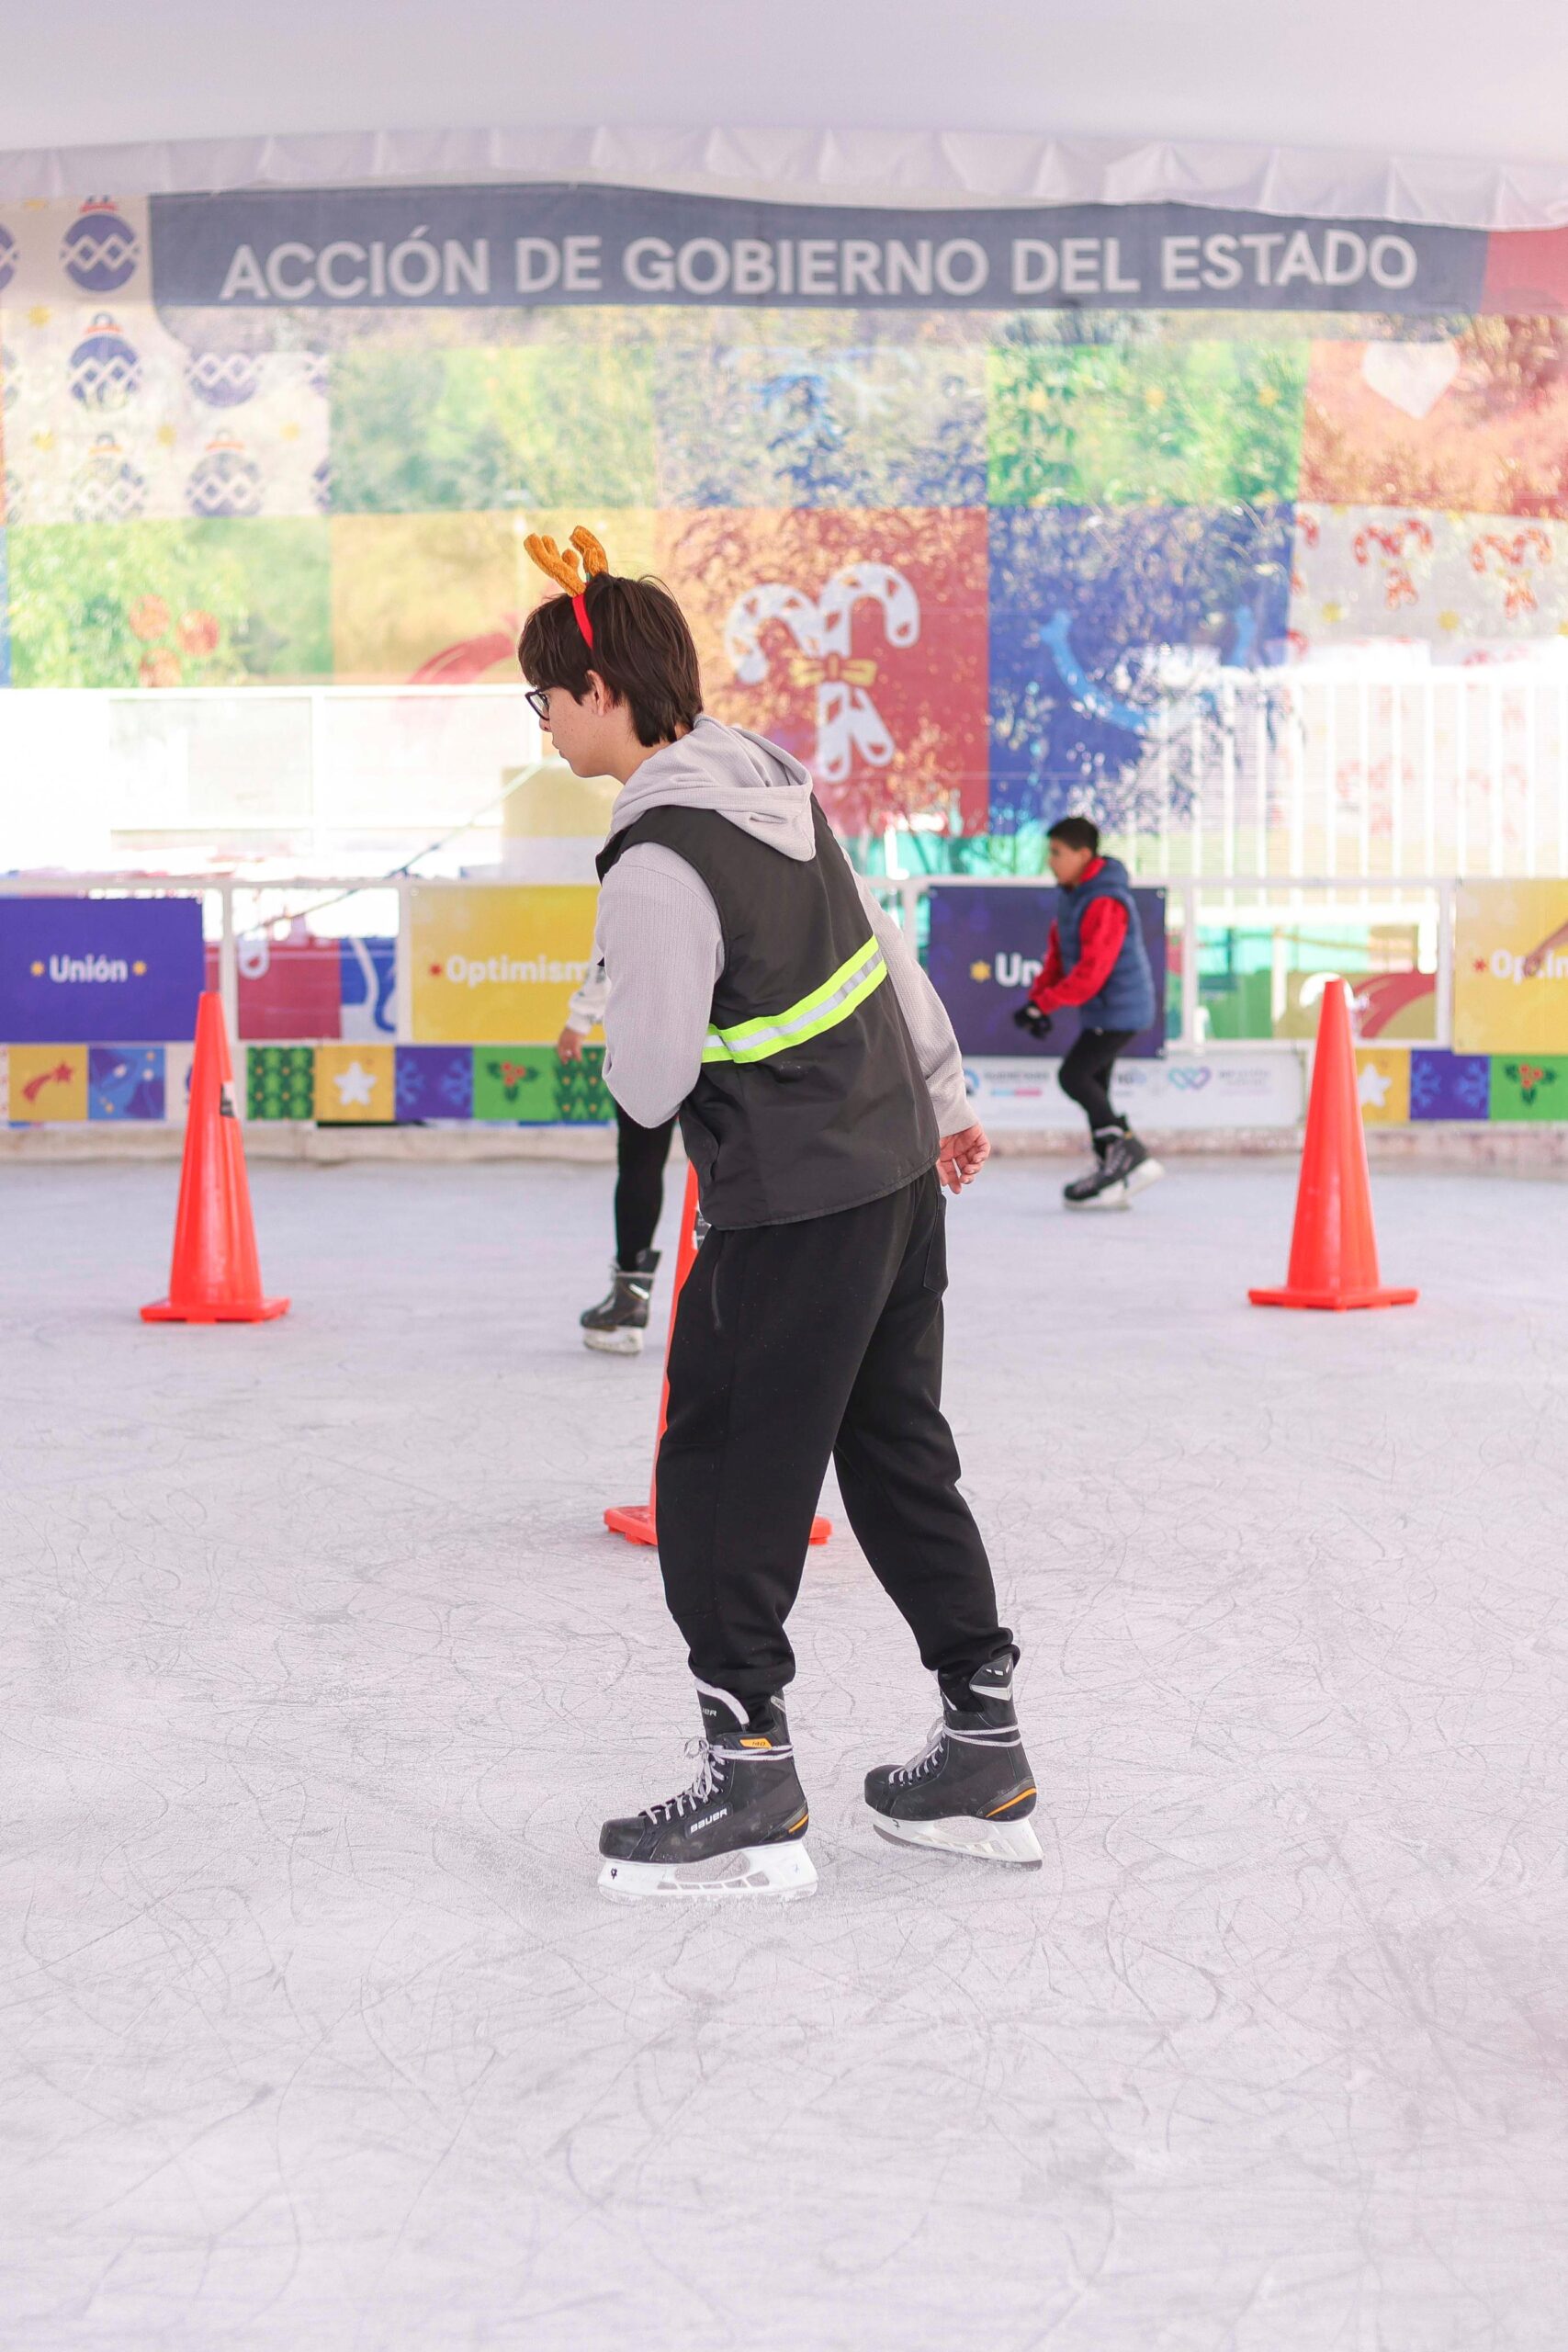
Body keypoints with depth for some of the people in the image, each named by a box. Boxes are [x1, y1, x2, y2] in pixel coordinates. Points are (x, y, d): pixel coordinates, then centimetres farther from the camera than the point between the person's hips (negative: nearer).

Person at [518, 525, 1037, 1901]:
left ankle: (753, 1793, 9)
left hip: (795, 1213, -9)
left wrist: (624, 1028, 4)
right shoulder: (778, 784, 5)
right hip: (901, 1172, 9)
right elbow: (888, 950, 15)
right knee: (899, 1453, 16)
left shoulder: (658, 864, -21)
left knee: (725, 1476, 3)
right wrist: (943, 1097, 26)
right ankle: (986, 1756, 23)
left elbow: (650, 1088, -19)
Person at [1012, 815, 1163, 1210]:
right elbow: (1058, 954, 16)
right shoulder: (1072, 895, 9)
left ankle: (1126, 1149, -6)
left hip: (1119, 1008, -10)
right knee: (1092, 1085, 11)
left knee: (1073, 1075, -12)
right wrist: (1039, 997, 2)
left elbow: (1092, 972, -27)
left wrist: (1041, 1004, -24)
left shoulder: (1104, 903, -23)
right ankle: (1111, 1178, 15)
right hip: (1102, 1010, 10)